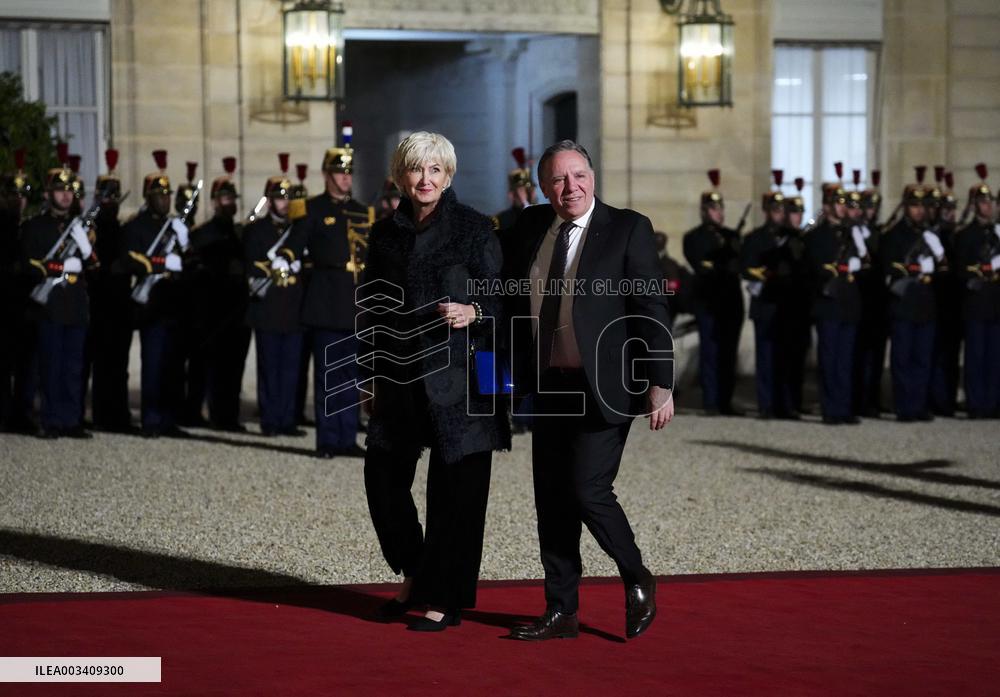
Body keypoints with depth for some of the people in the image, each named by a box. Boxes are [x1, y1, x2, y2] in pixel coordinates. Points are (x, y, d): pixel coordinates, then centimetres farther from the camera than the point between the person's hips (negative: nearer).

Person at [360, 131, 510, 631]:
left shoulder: (474, 229, -2)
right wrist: (372, 380, 15)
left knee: (455, 490, -2)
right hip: (400, 377, 5)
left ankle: (444, 600, 9)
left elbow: (501, 301, -3)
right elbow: (372, 311, 16)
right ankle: (415, 575, 27)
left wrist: (474, 312, -25)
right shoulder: (385, 235, 11)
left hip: (458, 378, -5)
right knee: (383, 478, 5)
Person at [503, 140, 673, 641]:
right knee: (551, 499, 8)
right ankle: (561, 611, 18)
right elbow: (511, 298, 16)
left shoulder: (628, 229, -7)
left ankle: (637, 583, 13)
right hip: (549, 386, 6)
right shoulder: (530, 227, 8)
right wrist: (513, 371, 6)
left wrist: (661, 384, -14)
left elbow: (653, 310, -9)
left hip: (603, 387, -6)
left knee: (589, 491, -11)